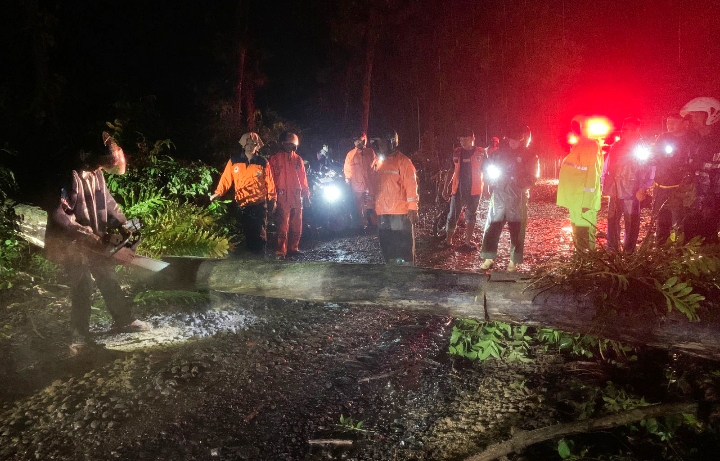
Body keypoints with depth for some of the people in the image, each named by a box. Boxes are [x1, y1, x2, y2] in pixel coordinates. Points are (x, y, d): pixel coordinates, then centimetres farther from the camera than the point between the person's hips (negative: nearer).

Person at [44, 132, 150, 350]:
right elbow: (58, 214, -27)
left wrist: (122, 225, 1)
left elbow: (107, 201, 11)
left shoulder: (96, 174, 2)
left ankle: (124, 320, 30)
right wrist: (84, 234, -26)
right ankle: (79, 336, 10)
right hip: (71, 244, -8)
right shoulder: (70, 177, -24)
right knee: (82, 288, -4)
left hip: (95, 241, 8)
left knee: (108, 280, 16)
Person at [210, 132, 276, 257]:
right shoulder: (234, 160, 3)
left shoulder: (263, 162, 2)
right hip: (242, 205, 1)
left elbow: (269, 183, 4)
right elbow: (226, 178, -1)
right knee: (247, 233, 8)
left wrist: (272, 200, 2)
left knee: (260, 234, -3)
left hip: (259, 205, -1)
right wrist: (218, 193, -12)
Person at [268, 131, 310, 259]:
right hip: (282, 198, -5)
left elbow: (303, 178, 16)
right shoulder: (275, 158, 0)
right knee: (283, 225, -8)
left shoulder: (297, 159, 14)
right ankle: (280, 252, -4)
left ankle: (293, 248, 20)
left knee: (297, 225, 9)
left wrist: (306, 194, 13)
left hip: (296, 197, 5)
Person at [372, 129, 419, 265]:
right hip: (383, 213, 7)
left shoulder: (402, 161, -7)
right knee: (387, 248, 14)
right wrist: (373, 207, 16)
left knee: (404, 247, -1)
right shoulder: (379, 162, 15)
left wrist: (412, 209, -16)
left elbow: (411, 185, -11)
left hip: (400, 213, -7)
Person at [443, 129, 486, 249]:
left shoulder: (481, 153, -3)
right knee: (452, 216, 5)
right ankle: (448, 241, 13)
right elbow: (452, 171, 11)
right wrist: (446, 187, 7)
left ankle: (467, 242, 14)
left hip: (473, 190, -2)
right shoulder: (457, 152, 6)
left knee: (470, 216, 7)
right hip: (457, 189, 2)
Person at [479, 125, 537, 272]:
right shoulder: (500, 152, 8)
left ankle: (514, 261, 13)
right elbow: (487, 167, 18)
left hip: (517, 198, -2)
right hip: (499, 196, 2)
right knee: (492, 227, 0)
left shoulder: (530, 157, 1)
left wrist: (512, 179, -19)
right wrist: (492, 176, -2)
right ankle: (489, 258, 10)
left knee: (516, 230, 3)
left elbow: (530, 179, -7)